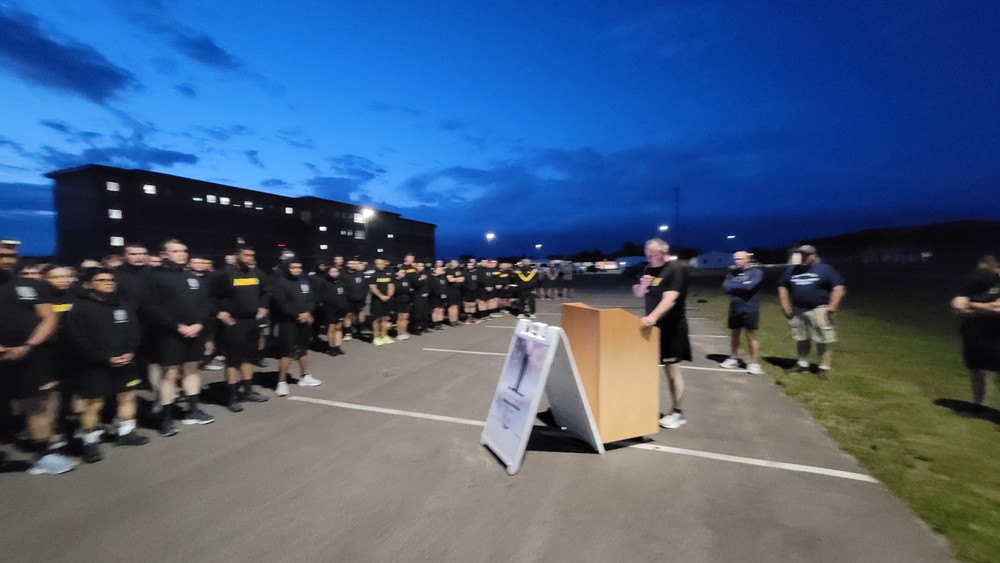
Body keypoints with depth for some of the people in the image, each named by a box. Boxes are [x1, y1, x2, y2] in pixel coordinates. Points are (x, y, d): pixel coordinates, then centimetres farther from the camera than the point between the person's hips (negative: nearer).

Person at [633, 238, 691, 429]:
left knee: (671, 366, -1)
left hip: (671, 325, -7)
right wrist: (642, 285, -13)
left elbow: (670, 298, -30)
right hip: (653, 324, 8)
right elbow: (637, 294, 11)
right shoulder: (650, 268, 7)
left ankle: (677, 412, 10)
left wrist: (653, 316, -45)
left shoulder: (676, 269, -17)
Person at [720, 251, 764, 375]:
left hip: (750, 309, -5)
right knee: (734, 335, 13)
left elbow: (750, 286, -22)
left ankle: (754, 363, 8)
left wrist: (734, 285, -10)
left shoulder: (756, 272, -7)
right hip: (734, 309, 5)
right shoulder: (733, 272, 8)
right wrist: (742, 286, -15)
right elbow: (726, 287, -3)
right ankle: (734, 359, 26)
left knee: (751, 336, -1)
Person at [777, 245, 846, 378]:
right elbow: (782, 287, 17)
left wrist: (832, 306, -17)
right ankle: (802, 364, 24)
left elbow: (839, 288, -10)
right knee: (801, 339, 13)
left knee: (823, 340, -2)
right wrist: (785, 305, 7)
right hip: (797, 310, 5)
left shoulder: (824, 269, -5)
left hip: (818, 310, -5)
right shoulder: (792, 270, 9)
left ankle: (824, 367, 6)